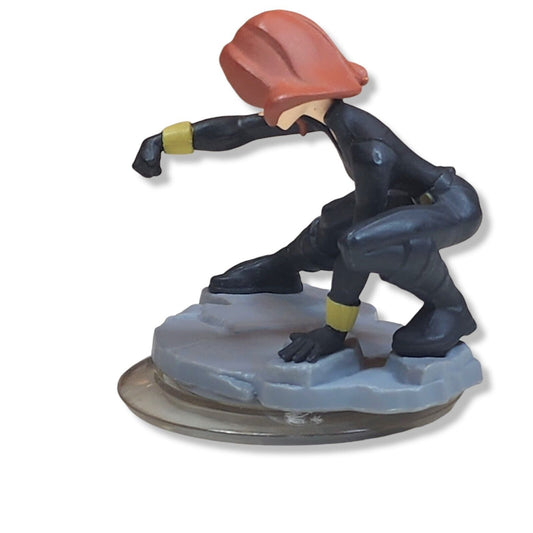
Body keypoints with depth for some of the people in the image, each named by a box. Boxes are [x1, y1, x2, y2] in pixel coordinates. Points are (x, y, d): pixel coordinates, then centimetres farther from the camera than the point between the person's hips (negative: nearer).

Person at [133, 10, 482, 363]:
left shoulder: (368, 147, -31)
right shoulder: (324, 114, -8)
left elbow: (361, 241, -26)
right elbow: (239, 130, 2)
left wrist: (335, 330, -18)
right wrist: (164, 140, 10)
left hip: (455, 207, -9)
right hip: (420, 200, 9)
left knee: (365, 242, -35)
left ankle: (448, 307, -12)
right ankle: (281, 268, 50)